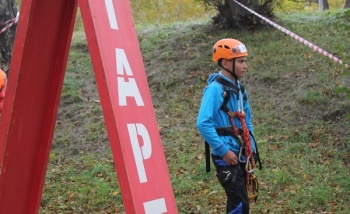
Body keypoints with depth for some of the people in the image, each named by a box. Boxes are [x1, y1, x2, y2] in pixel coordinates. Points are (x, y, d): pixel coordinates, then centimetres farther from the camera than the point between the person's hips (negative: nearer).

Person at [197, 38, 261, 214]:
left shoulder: (239, 89, 12)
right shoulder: (216, 88, -14)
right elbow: (203, 123, -23)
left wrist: (251, 149, 13)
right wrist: (223, 150, -21)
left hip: (240, 155, 8)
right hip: (226, 156, -8)